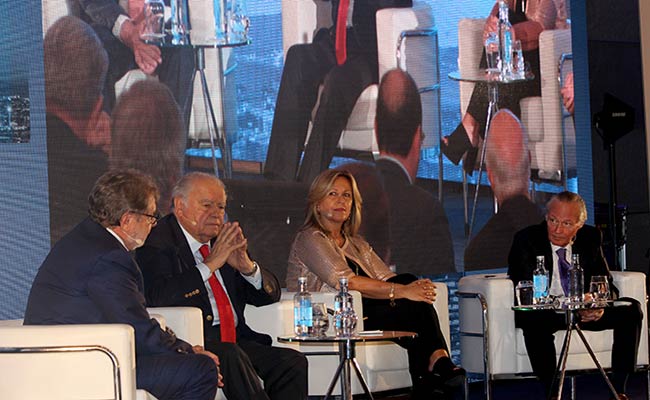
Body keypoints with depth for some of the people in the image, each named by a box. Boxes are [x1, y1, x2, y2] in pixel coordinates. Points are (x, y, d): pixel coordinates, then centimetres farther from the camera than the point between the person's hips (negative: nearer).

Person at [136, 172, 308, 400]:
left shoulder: (224, 242, 20)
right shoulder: (159, 243, -1)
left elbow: (270, 294, 21)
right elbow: (159, 298, -19)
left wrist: (247, 267, 0)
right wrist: (209, 264, -15)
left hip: (237, 342, 7)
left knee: (293, 362, -16)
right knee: (232, 356, -35)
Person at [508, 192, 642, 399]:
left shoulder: (590, 238, 4)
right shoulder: (526, 240, -8)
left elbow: (607, 285, 4)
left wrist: (601, 306, -22)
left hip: (585, 312, 4)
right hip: (544, 313, -4)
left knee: (631, 310, -16)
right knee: (534, 322, -38)